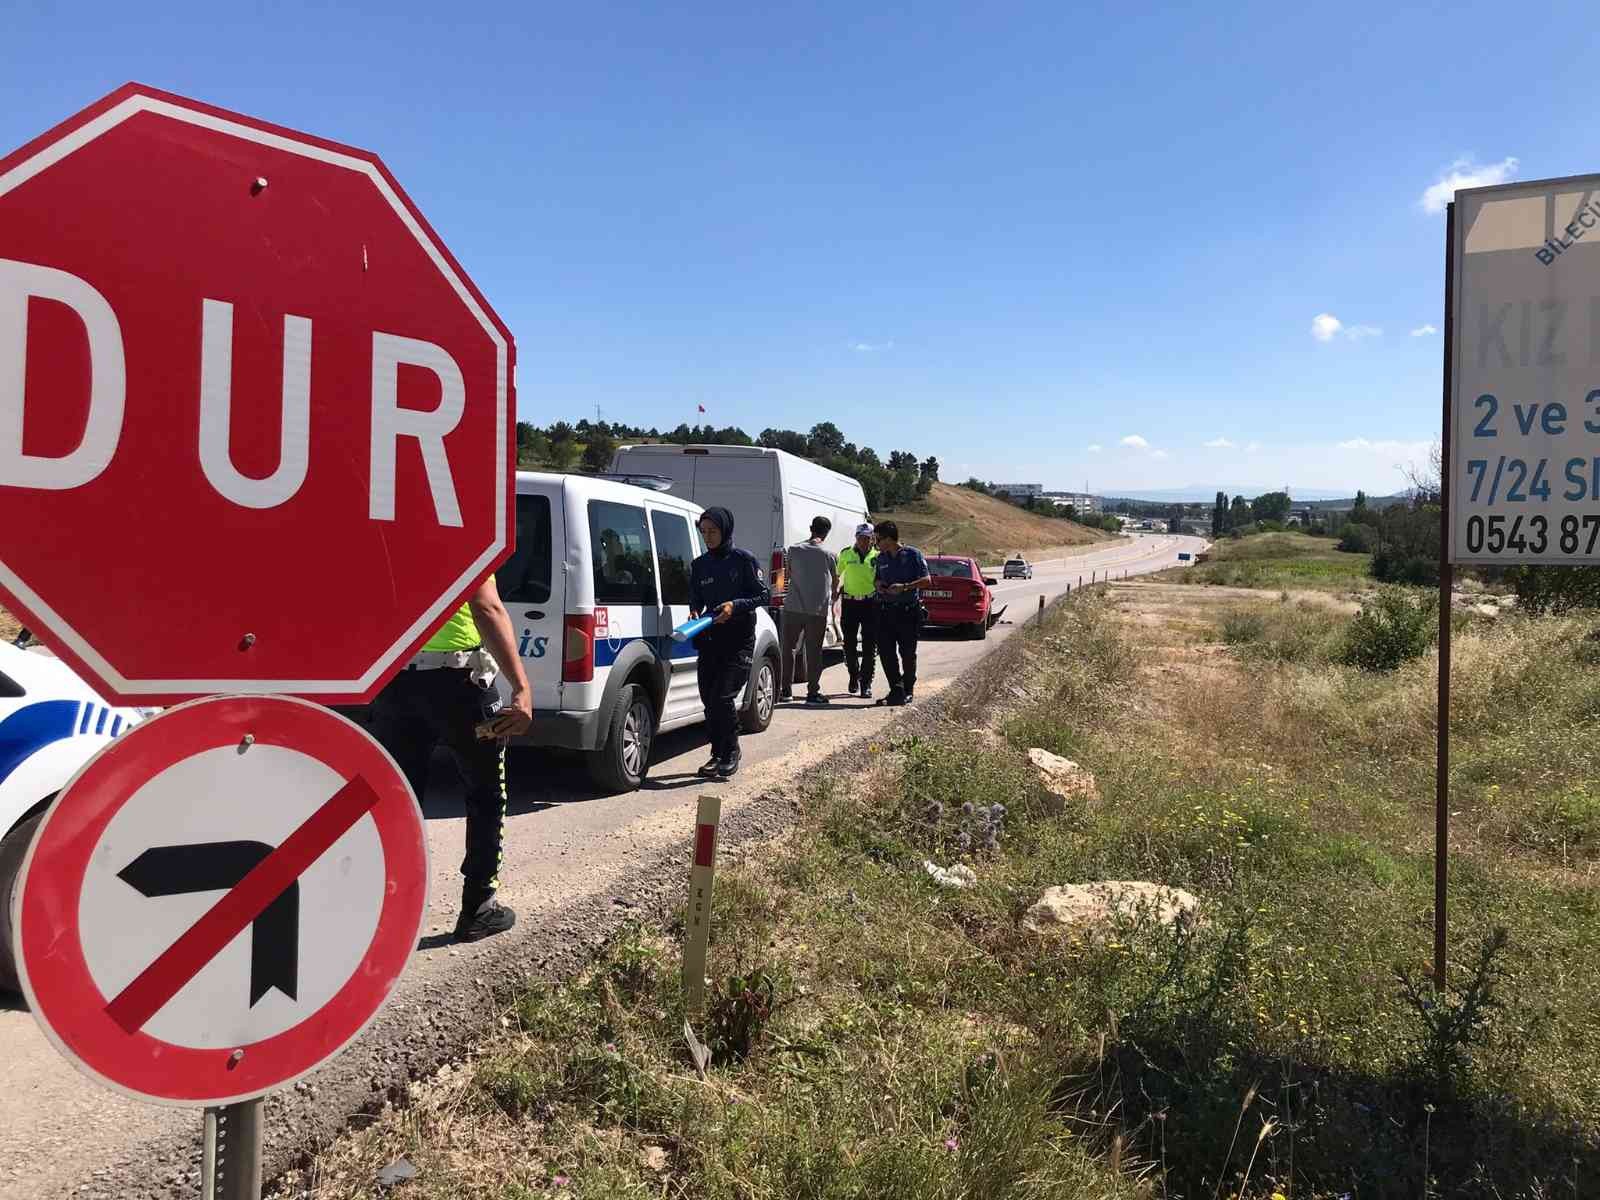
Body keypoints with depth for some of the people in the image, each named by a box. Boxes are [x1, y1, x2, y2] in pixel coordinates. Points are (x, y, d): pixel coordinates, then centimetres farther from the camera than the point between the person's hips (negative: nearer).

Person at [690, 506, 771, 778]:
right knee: (708, 699, 5)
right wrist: (694, 612, -5)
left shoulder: (744, 560, -3)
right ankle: (718, 755, 20)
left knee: (722, 697, -13)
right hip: (709, 640, 5)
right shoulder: (699, 565, 11)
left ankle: (731, 755, 3)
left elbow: (764, 595, -2)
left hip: (739, 640, -5)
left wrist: (735, 605, -16)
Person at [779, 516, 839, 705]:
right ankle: (813, 692, 5)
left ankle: (786, 690, 15)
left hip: (793, 606, 1)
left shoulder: (794, 549, 0)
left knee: (788, 648, 12)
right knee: (814, 651, 4)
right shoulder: (829, 554, -2)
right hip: (818, 609, -1)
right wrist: (833, 599, 32)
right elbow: (835, 581, 12)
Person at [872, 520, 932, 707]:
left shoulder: (912, 554, -5)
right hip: (885, 610, 5)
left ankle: (908, 690, 17)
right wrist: (879, 584, 2)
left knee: (908, 653, 2)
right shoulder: (881, 558, 12)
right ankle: (896, 689, 8)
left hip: (909, 611, -5)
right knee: (886, 651, -2)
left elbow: (927, 580, -8)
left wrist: (904, 587, -20)